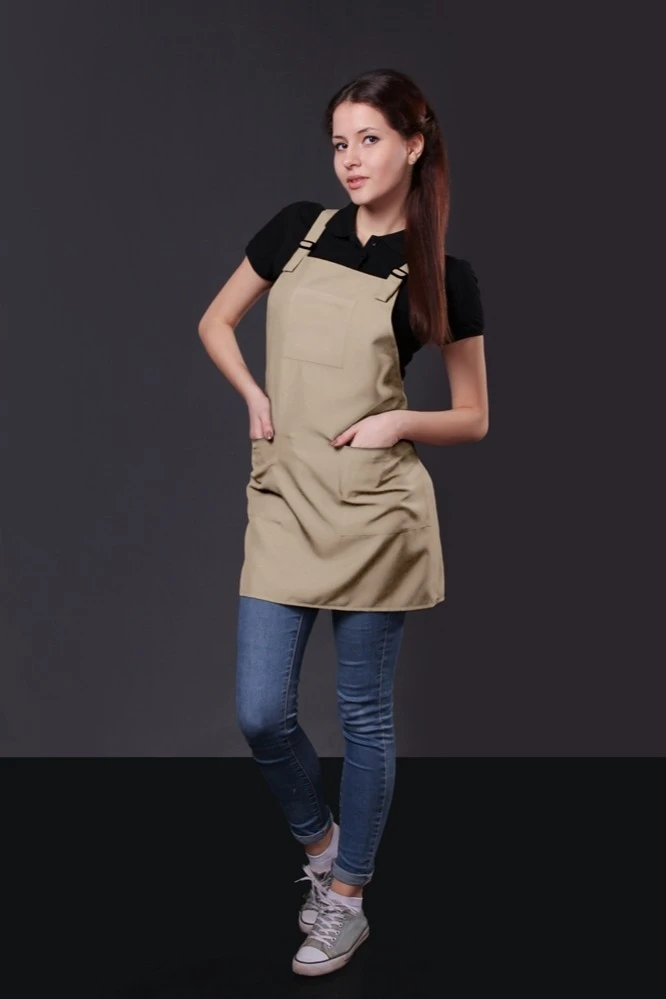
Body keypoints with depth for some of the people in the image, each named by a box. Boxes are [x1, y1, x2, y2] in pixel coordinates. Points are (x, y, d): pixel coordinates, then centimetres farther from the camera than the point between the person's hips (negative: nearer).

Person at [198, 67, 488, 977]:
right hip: (283, 500, 3)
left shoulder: (442, 275, -2)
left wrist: (400, 421, -14)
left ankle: (347, 902, 27)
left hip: (374, 511, -3)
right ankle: (322, 846, 33)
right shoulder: (297, 228, 5)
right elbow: (216, 322, 17)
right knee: (262, 715, 2)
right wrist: (255, 396, 0)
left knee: (365, 716, 8)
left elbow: (475, 419, 4)